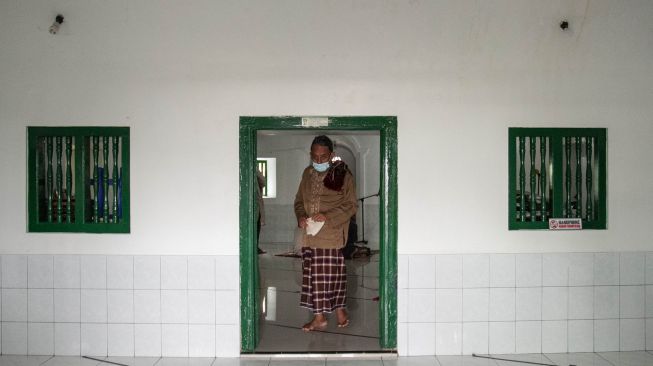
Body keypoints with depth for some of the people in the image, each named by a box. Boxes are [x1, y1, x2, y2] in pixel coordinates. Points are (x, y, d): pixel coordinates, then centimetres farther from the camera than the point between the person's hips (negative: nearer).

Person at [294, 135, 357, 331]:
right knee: (314, 274, 8)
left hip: (332, 234, -5)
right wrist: (301, 217, -5)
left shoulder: (343, 175, -7)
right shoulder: (307, 173, 9)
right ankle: (319, 316, 17)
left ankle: (340, 310, 17)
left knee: (333, 273, 1)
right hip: (310, 234, 5)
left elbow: (350, 206, -8)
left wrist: (327, 216, -20)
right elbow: (299, 200, 16)